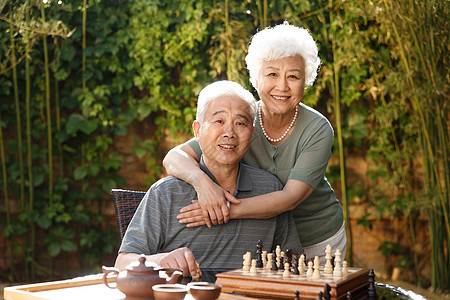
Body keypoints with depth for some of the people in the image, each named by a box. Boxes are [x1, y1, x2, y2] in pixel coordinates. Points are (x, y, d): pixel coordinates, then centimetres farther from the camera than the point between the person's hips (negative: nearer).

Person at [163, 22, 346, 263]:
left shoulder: (318, 130, -19)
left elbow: (291, 198, -28)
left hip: (320, 241, -1)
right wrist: (202, 181, -40)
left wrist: (227, 211, -39)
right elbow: (174, 157, -18)